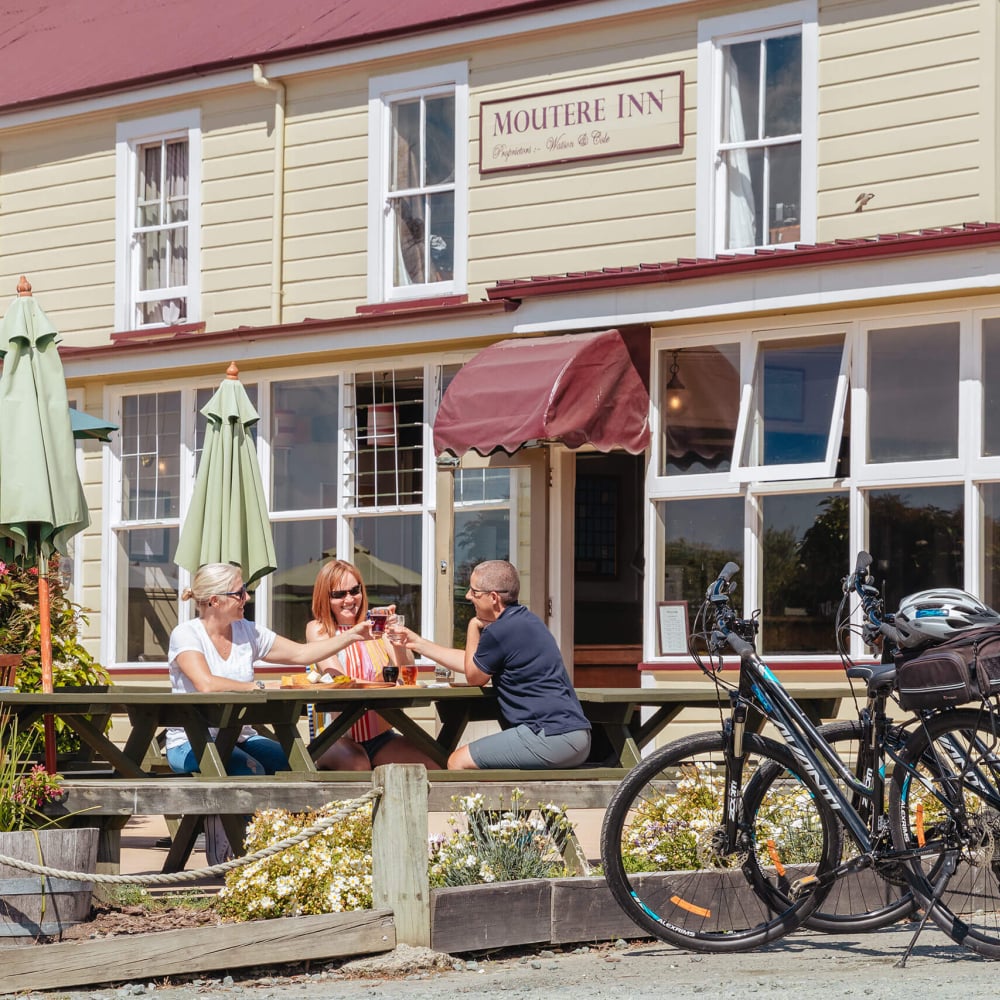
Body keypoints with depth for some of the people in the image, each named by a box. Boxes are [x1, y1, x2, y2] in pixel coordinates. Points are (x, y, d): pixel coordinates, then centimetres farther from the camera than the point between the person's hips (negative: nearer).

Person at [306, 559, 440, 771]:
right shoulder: (318, 629, 4)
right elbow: (335, 679, -9)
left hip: (381, 736, 3)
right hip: (338, 738, -3)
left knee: (433, 766, -23)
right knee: (357, 766, -37)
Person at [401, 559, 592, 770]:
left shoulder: (501, 631, -13)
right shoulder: (525, 620, 19)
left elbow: (474, 677, 4)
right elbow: (471, 664, 28)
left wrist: (473, 628, 15)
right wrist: (418, 643, 32)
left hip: (550, 736, -10)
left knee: (458, 762, -6)